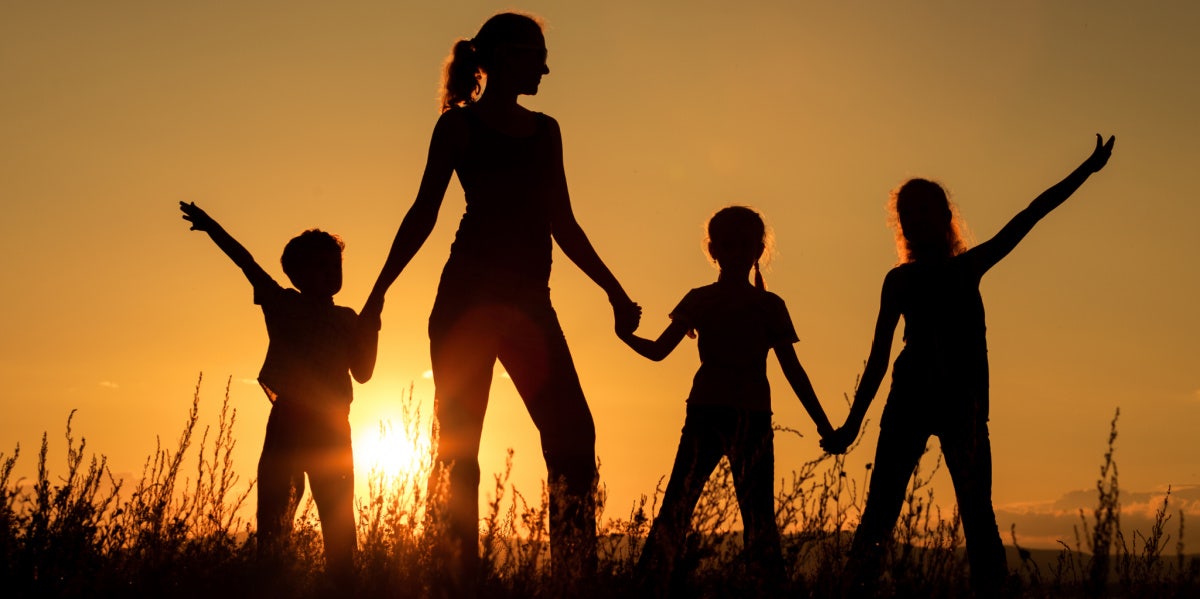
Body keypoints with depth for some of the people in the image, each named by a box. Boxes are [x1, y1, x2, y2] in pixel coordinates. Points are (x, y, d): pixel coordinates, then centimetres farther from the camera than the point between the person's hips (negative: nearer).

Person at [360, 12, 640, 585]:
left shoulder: (545, 130, 20)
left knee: (574, 438, -9)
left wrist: (615, 292, 18)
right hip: (467, 297, -4)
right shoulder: (459, 124, 6)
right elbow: (423, 212, 1)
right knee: (460, 448, -5)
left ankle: (577, 580, -9)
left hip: (530, 301, 5)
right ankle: (466, 580, -1)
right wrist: (380, 289, -8)